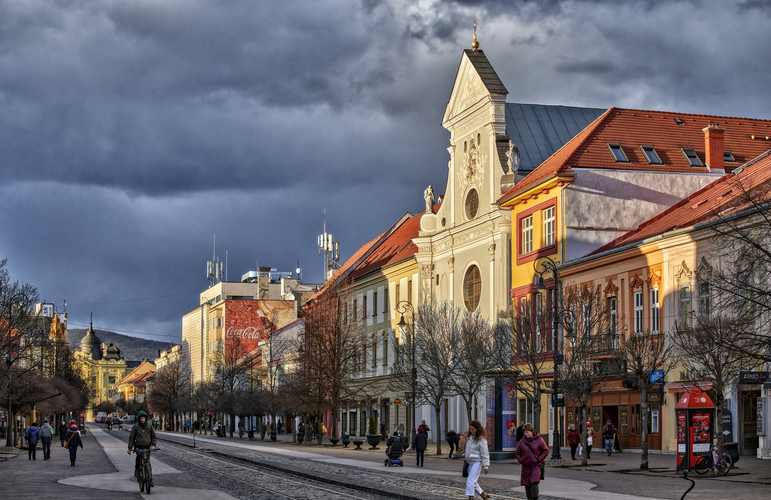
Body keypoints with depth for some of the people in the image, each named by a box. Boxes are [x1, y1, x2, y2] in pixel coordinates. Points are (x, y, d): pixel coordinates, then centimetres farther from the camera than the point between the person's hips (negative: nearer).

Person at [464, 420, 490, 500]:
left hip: (477, 462, -8)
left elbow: (485, 453, -13)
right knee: (474, 482, 13)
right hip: (470, 462, 8)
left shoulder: (481, 439, -14)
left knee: (471, 481, -15)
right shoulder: (469, 437, 8)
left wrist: (486, 466, -14)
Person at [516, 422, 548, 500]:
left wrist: (539, 459, -6)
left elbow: (546, 450, 3)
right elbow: (518, 453, 21)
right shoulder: (522, 442, 7)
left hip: (536, 465, -4)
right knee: (527, 484, 4)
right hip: (526, 466, 4)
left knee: (534, 482, -17)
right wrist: (520, 460, 4)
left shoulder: (539, 440, -2)